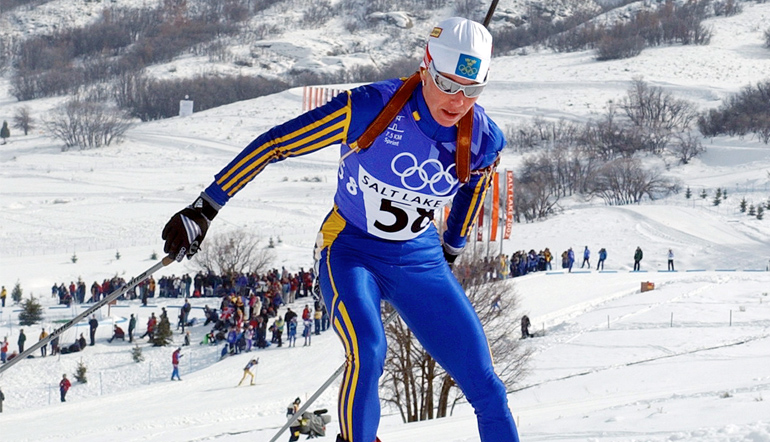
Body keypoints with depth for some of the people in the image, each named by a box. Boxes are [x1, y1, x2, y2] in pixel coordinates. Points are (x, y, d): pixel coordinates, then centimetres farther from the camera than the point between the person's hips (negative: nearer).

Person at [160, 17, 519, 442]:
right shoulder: (369, 108, -25)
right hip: (349, 251, -3)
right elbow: (275, 144, -17)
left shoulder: (484, 140, -13)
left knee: (485, 387, -4)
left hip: (420, 262, 3)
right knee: (367, 351, -32)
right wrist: (203, 210, -16)